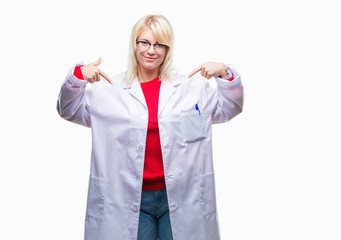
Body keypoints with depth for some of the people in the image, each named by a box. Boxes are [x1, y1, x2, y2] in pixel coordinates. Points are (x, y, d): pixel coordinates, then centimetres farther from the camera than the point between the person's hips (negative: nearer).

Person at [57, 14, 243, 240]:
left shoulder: (192, 87, 7)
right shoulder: (109, 89, 5)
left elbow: (230, 108, 11)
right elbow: (68, 109, 9)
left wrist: (225, 74, -6)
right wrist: (78, 75, -8)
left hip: (180, 196, 1)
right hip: (129, 198, 0)